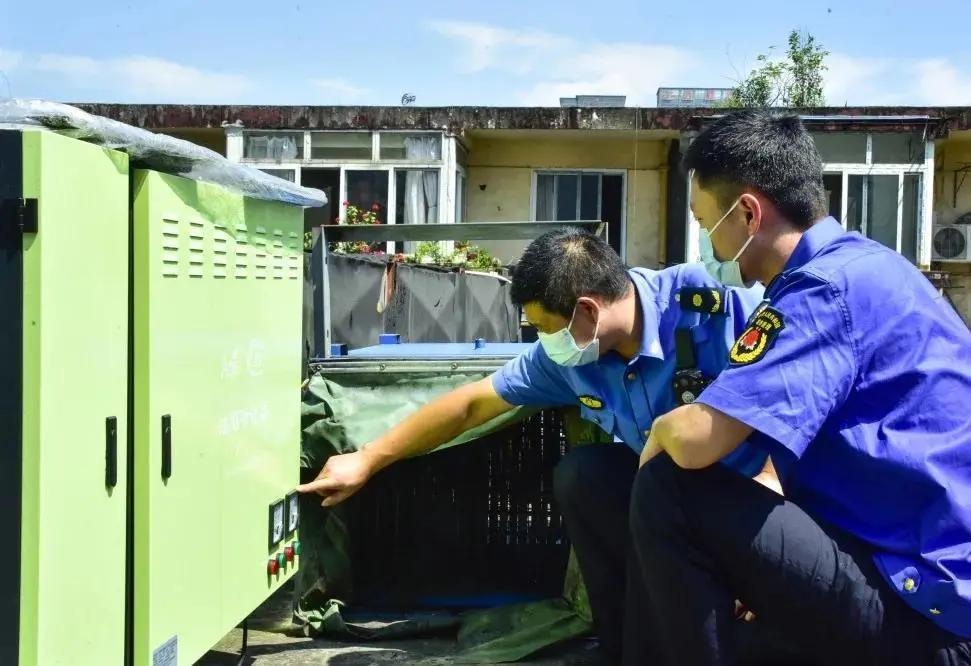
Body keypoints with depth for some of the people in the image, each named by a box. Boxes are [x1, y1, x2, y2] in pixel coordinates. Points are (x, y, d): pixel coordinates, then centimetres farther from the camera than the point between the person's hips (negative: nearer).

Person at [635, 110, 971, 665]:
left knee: (667, 493, -18)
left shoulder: (831, 286, -20)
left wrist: (661, 432, -6)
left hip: (924, 612, -10)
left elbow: (696, 439, -29)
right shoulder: (858, 268, 11)